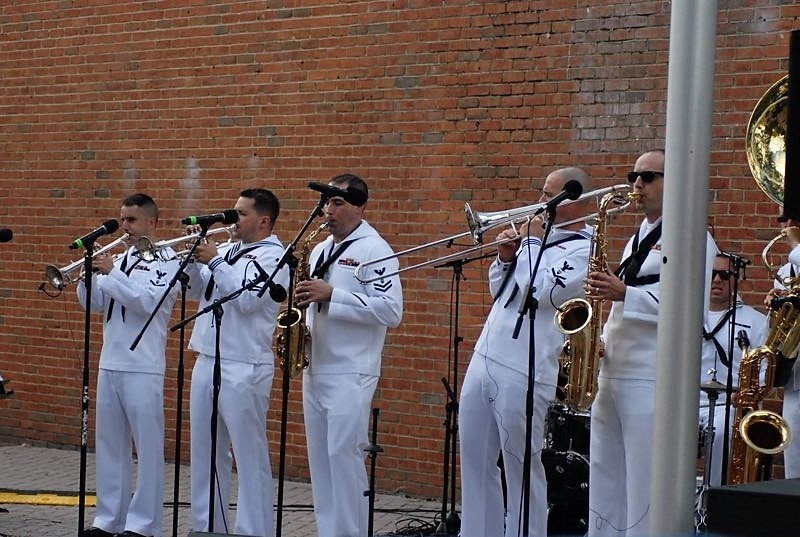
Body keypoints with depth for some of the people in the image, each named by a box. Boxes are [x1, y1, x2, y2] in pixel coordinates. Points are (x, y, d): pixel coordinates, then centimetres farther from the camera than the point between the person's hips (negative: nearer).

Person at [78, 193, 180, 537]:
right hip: (109, 364, 7)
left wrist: (110, 273, -17)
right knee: (109, 445, 10)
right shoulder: (117, 259, 15)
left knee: (147, 447, -3)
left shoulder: (166, 260, -3)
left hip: (143, 367, -7)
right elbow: (94, 304, 11)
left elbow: (148, 302, -17)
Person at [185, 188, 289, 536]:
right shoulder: (226, 249, 14)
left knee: (249, 455, -5)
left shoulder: (273, 256, -8)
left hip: (244, 368, -8)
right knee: (205, 451, 13)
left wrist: (214, 261, -16)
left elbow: (245, 299, -20)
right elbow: (197, 290, 17)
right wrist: (194, 257, 2)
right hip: (207, 361, 8)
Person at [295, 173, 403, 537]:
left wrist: (332, 295, -21)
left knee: (344, 457, -9)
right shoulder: (320, 250, 15)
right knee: (320, 459, 10)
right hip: (315, 370, 8)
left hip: (350, 374, -8)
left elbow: (391, 311, -19)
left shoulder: (374, 250, -9)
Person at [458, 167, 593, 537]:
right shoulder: (542, 238, 16)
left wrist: (531, 241, -9)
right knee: (476, 461, 13)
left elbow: (538, 292, -21)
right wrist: (505, 259, 4)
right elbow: (499, 292, 23)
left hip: (522, 373, -9)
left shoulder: (583, 250, -8)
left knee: (522, 469, -2)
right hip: (484, 361, 9)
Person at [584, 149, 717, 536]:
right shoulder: (638, 239, 23)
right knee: (604, 484, 10)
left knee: (645, 486, -8)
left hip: (652, 380, -9)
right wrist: (602, 340, 11)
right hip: (613, 374, 9)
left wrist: (624, 294, -22)